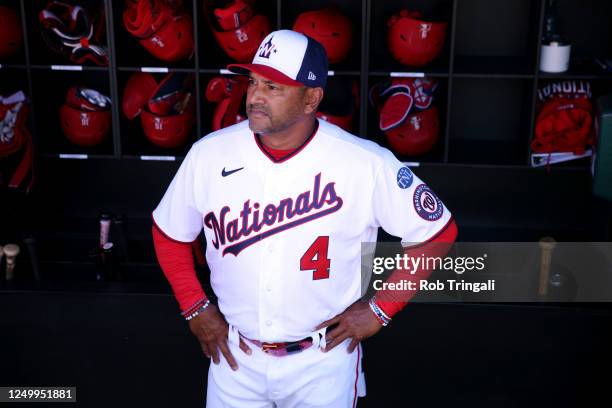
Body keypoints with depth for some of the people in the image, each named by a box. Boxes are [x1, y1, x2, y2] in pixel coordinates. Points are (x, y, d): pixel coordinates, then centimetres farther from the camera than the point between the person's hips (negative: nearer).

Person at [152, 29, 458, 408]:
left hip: (323, 359, -2)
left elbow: (438, 232, -8)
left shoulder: (367, 163, -19)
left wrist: (380, 309, -10)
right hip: (235, 355, 3)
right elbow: (169, 234, 5)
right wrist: (195, 307, -1)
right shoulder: (209, 154, -11)